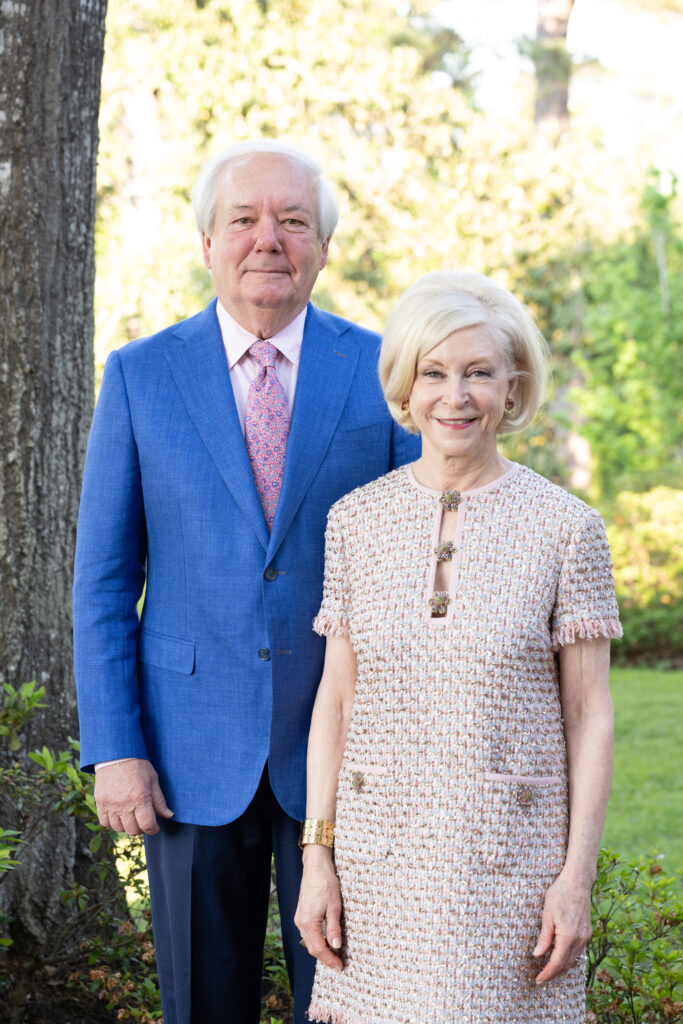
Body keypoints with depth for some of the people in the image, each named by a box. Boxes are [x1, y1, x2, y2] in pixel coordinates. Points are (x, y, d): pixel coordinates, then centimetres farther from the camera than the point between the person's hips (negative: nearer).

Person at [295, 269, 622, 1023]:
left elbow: (588, 712, -2)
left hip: (511, 856, -2)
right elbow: (336, 697, 7)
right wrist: (317, 857, 3)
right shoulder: (356, 520, 4)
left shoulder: (566, 528, -3)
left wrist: (578, 876, -6)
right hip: (378, 853, 2)